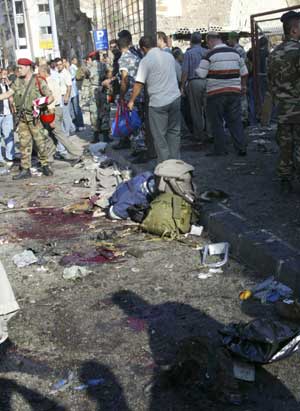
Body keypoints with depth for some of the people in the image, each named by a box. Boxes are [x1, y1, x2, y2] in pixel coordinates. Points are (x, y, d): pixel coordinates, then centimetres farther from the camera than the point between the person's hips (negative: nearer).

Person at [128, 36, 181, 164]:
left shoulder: (146, 61, -9)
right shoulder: (169, 56, 9)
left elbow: (139, 84, -9)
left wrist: (131, 101, -1)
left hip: (158, 102, -5)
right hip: (175, 98, 5)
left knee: (159, 135, 4)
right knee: (174, 131, 15)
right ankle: (175, 161, 20)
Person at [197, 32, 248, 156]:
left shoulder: (210, 55, -10)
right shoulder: (235, 52, 7)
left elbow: (201, 74, -12)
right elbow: (244, 72, 13)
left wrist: (195, 70, 9)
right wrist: (244, 86, 26)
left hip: (216, 93, -5)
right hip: (234, 91, 5)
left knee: (217, 123, 5)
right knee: (235, 120, 10)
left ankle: (220, 149, 7)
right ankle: (241, 148, 9)